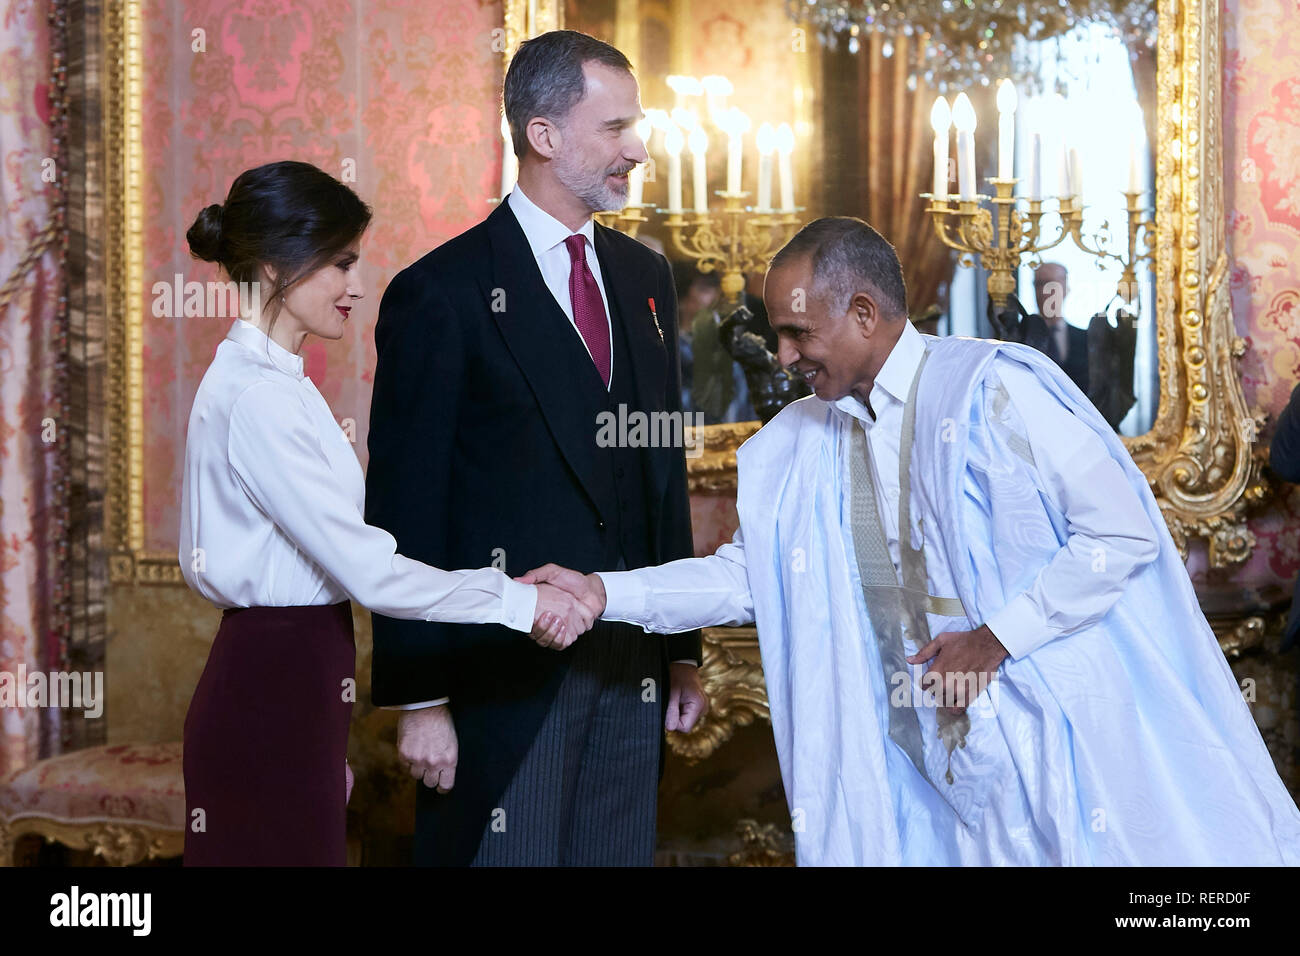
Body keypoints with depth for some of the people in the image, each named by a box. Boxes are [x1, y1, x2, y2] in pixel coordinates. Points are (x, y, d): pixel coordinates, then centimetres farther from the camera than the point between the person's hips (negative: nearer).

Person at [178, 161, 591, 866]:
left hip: (282, 688, 10)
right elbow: (367, 571, -20)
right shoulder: (258, 398, -17)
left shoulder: (263, 381, 14)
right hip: (272, 695, -10)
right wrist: (519, 602, -15)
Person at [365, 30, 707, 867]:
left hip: (631, 671, 6)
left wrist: (684, 651, 12)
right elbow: (406, 516, -9)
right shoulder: (440, 296, -9)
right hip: (505, 677, -6)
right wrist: (420, 701, -12)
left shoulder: (645, 278, 12)